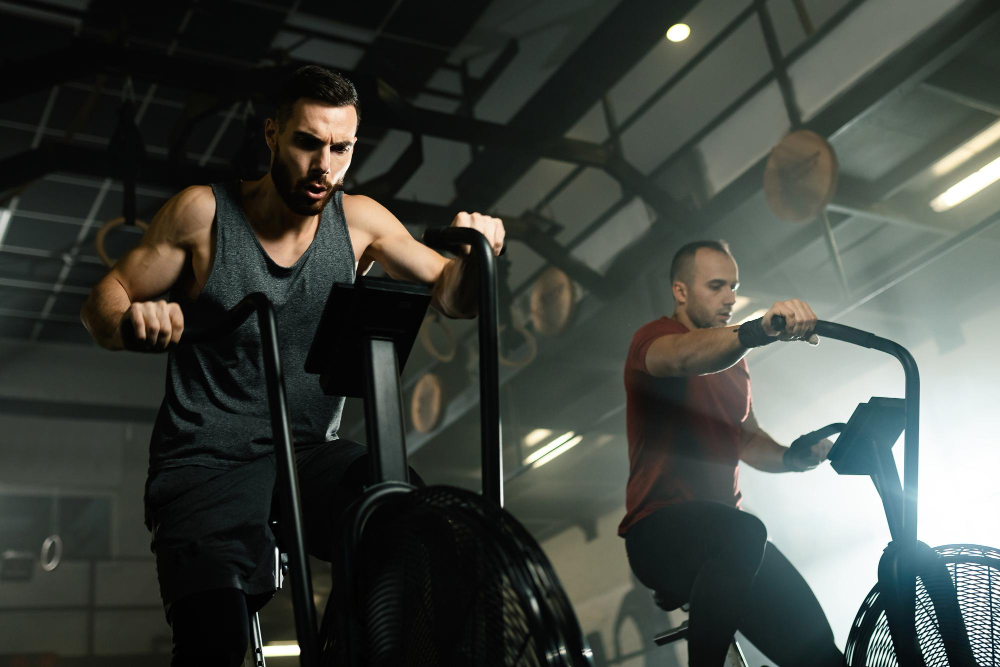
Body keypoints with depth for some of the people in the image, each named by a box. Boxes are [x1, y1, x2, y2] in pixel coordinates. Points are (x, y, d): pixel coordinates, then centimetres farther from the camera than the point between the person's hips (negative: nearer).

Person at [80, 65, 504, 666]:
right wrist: (133, 321, -23)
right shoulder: (204, 212, -2)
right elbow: (103, 302, 2)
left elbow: (452, 296, 6)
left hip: (310, 456, 3)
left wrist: (476, 252, -17)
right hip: (206, 464, -2)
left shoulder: (358, 220, 4)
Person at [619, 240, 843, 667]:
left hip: (725, 531, 7)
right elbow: (683, 357, -31)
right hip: (661, 531, -7)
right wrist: (758, 331, -49)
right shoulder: (654, 338, -6)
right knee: (743, 534, -39)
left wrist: (793, 456, 1)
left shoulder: (732, 358, 19)